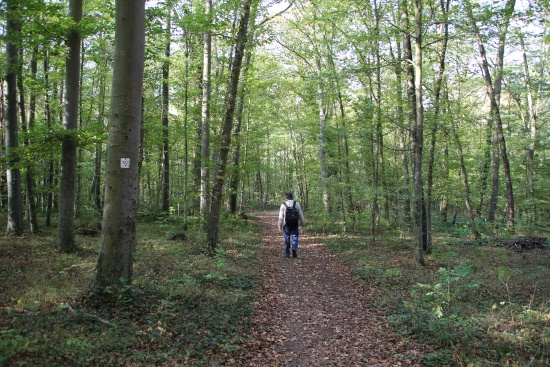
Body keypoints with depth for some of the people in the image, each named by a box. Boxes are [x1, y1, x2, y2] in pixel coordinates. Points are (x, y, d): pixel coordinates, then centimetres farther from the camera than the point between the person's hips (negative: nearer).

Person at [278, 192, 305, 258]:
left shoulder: (283, 205, -1)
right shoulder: (297, 204, 1)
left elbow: (281, 217, -1)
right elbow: (300, 215, 3)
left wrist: (280, 226, 5)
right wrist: (302, 223, 14)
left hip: (286, 225, 0)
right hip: (295, 225, 0)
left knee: (287, 239, 9)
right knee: (295, 238, 3)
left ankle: (287, 254, 13)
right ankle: (294, 248, -23)